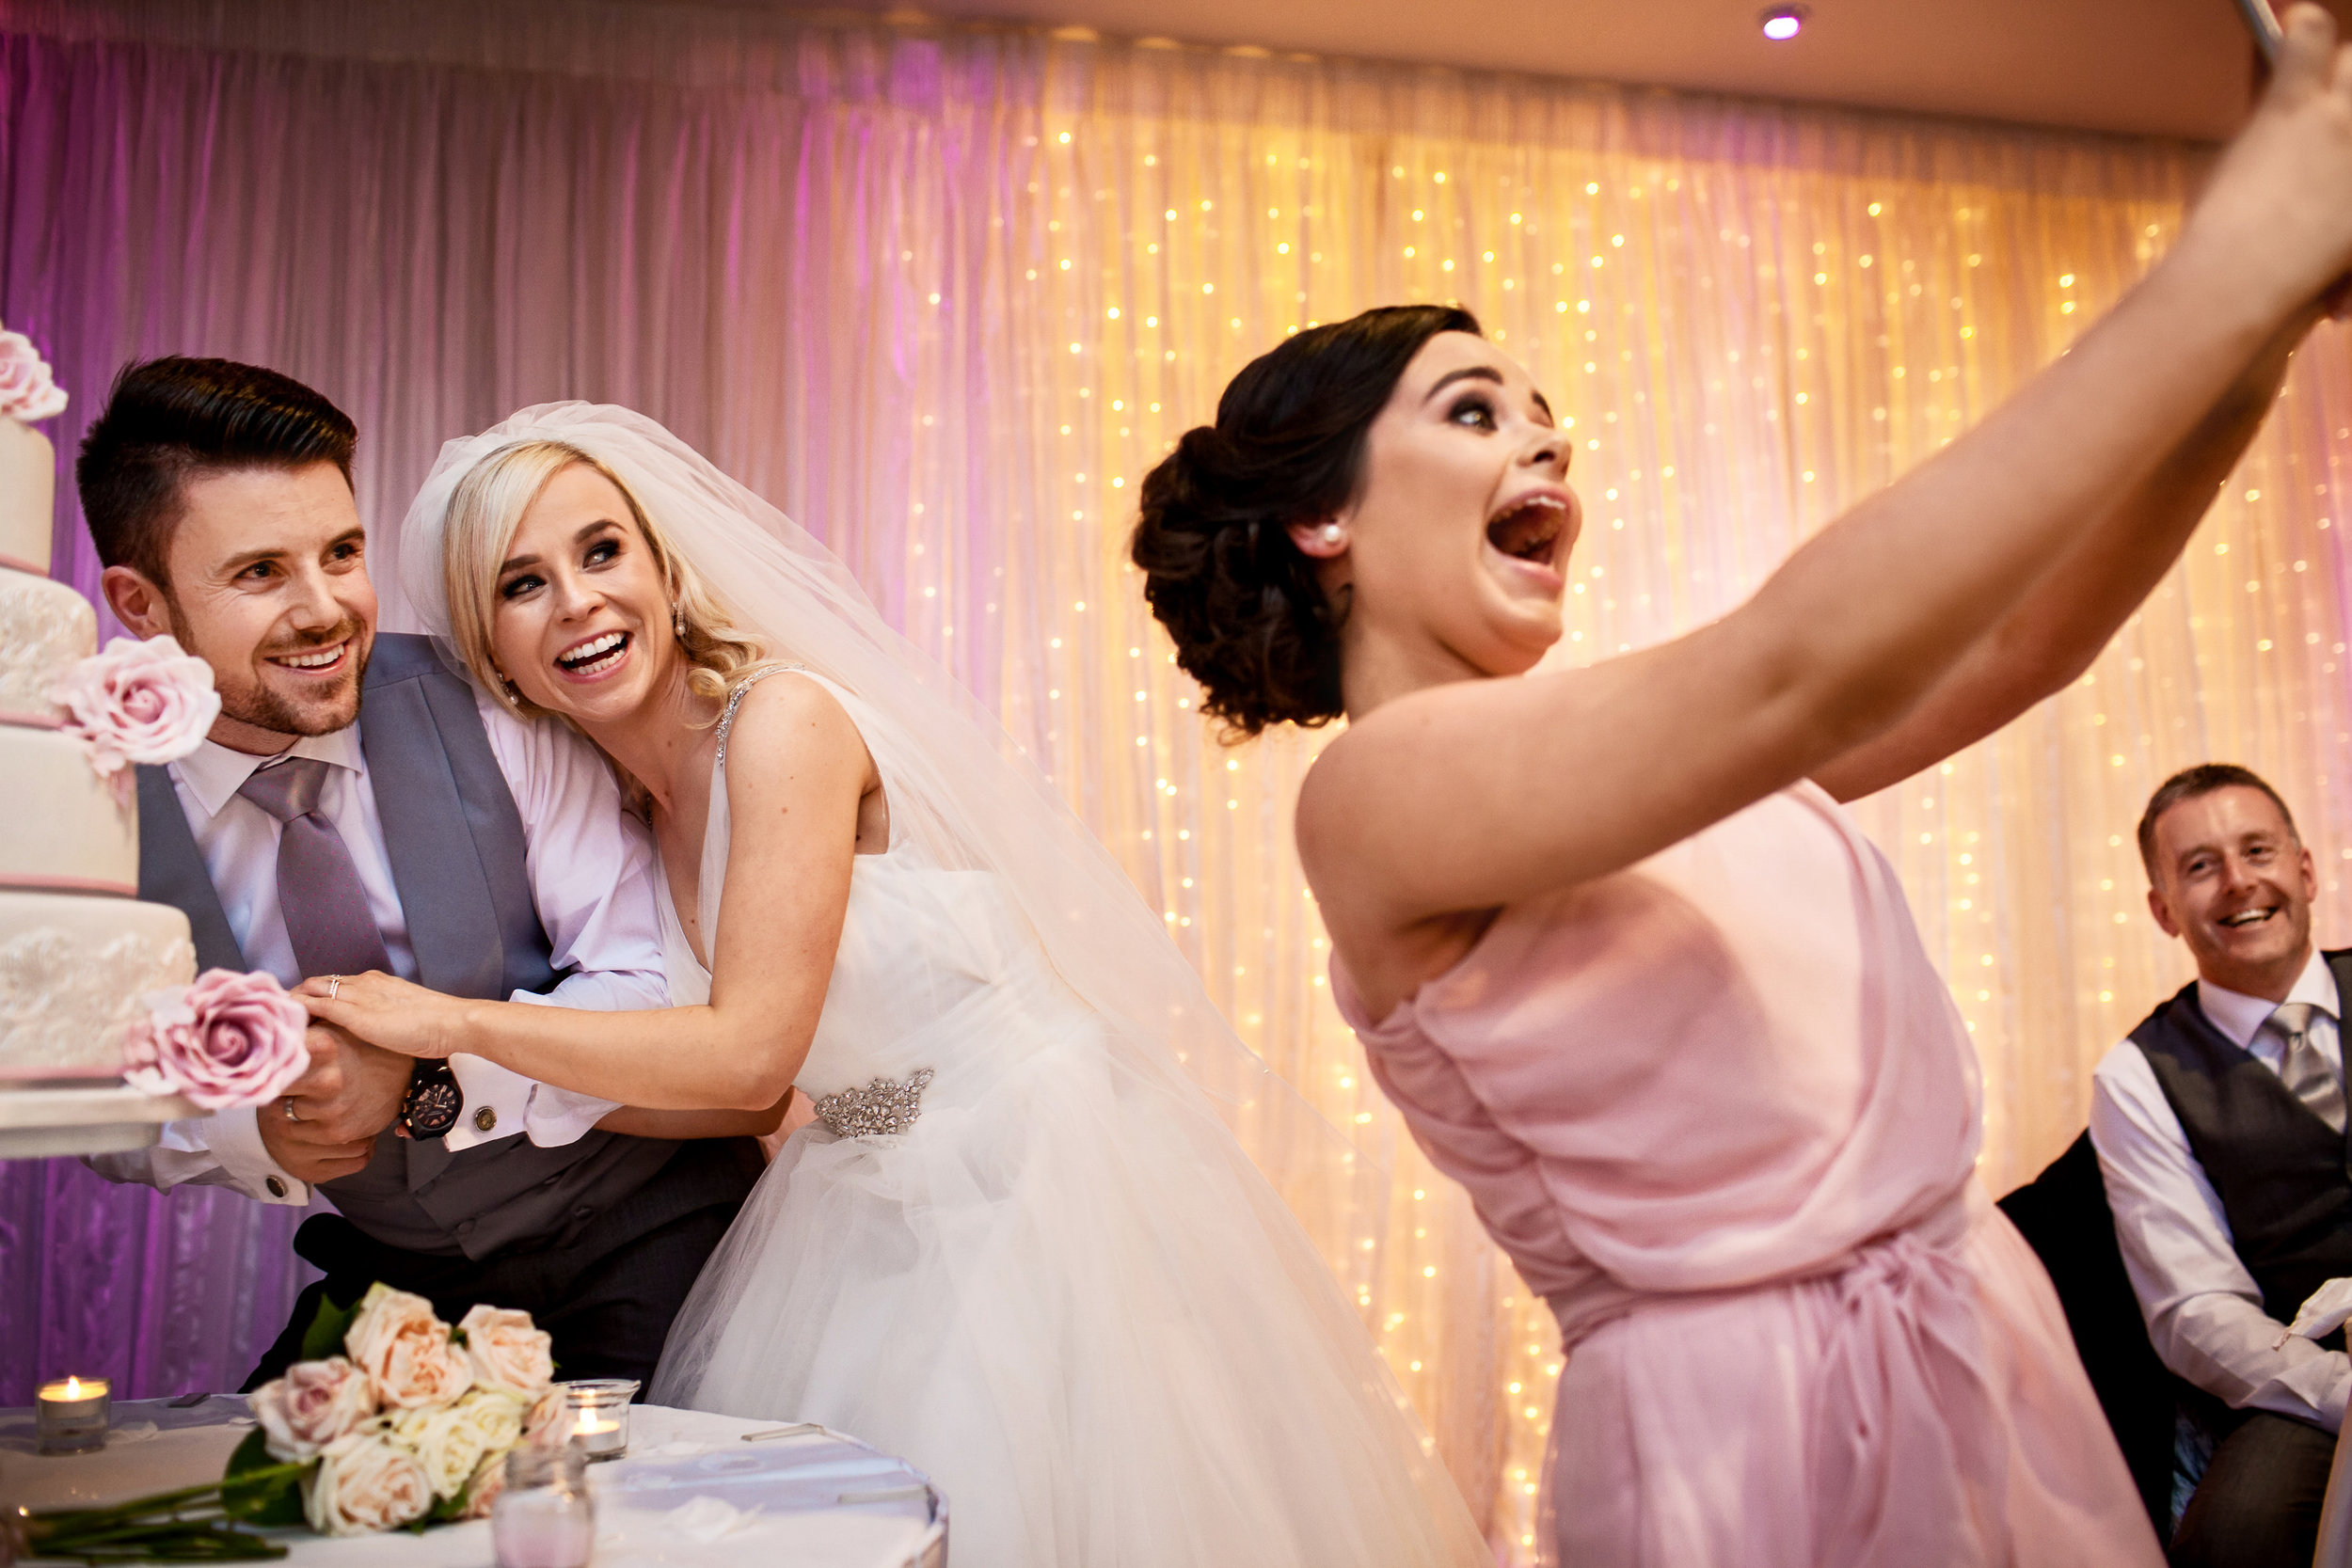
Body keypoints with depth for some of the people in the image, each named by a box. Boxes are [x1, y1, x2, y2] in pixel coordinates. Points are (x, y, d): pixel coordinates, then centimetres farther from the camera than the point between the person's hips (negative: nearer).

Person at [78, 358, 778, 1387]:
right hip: (393, 1279, 3)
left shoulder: (481, 711, -18)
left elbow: (657, 986, -16)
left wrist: (425, 1077, -28)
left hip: (644, 1237, -2)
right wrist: (252, 1137, -17)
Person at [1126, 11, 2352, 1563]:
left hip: (1996, 1346, 7)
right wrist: (2227, 270, -24)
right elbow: (1801, 673, -28)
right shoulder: (1379, 786, -17)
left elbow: (2014, 644, 2)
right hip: (1747, 1427, -7)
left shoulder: (1630, 735, 6)